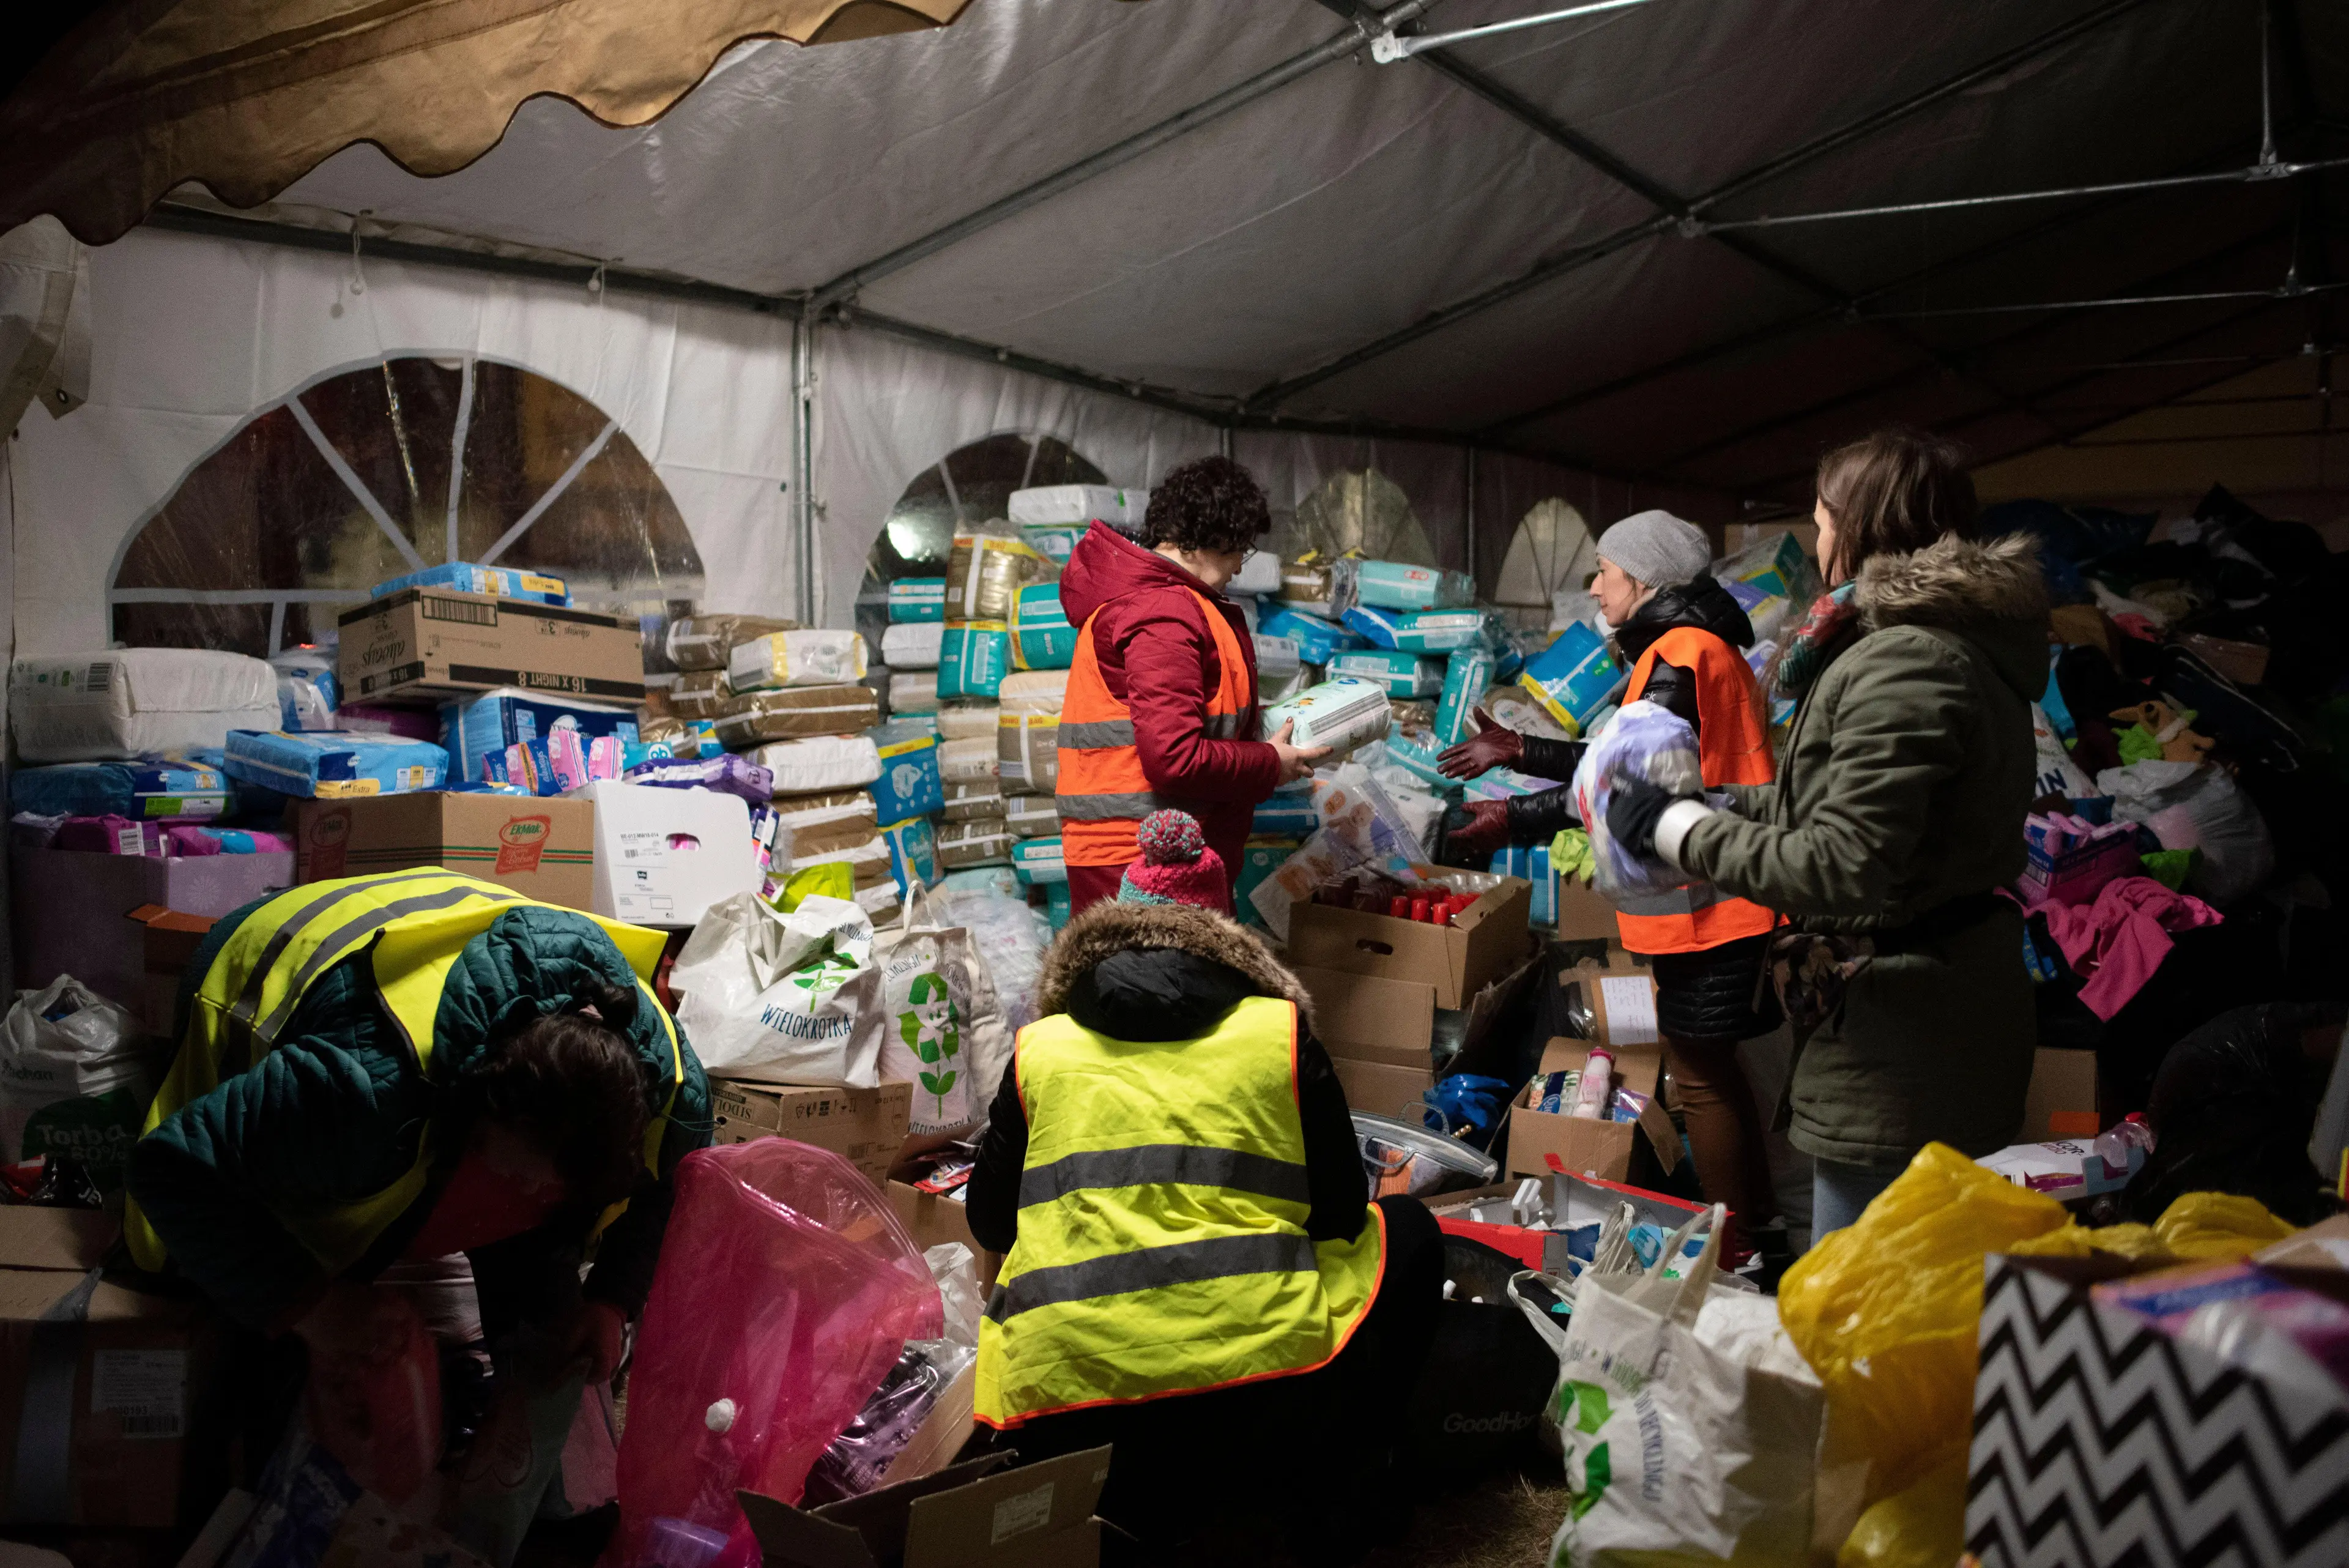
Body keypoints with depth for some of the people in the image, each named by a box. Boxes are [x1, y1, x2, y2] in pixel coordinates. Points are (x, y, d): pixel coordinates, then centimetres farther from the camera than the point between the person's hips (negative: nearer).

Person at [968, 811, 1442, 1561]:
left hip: (1066, 1425, 3)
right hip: (1261, 1397, -2)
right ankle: (1322, 1481, 15)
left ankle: (1138, 1500, 12)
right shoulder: (1280, 1030, 7)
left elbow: (990, 1224, 22)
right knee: (1406, 1230, 24)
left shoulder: (1039, 1050, 11)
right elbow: (1340, 1211, 13)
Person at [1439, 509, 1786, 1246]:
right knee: (1713, 1069, 18)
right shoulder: (1692, 645, 17)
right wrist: (1519, 751, 16)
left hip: (1705, 899, -11)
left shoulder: (1680, 655, -16)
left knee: (1699, 1075, -1)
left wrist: (1514, 819, -20)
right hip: (1714, 897, 11)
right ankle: (1763, 1232, 29)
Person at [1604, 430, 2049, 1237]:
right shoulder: (1963, 643, 13)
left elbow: (1842, 867, -26)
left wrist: (1677, 828, -17)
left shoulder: (1906, 663, -22)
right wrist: (1710, 804, 15)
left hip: (1905, 1046, -11)